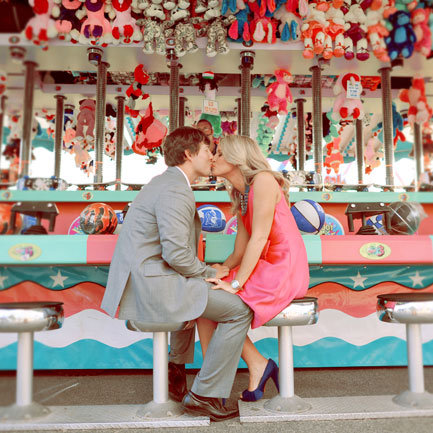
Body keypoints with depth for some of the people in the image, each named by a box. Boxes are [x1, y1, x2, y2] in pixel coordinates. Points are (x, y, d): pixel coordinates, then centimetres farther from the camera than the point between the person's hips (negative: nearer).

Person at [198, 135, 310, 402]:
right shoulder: (240, 196, 16)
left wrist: (235, 284, -17)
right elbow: (240, 252, 12)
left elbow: (259, 238, -17)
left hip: (285, 271, -8)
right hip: (265, 270, 8)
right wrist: (216, 274, -2)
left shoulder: (263, 180, -10)